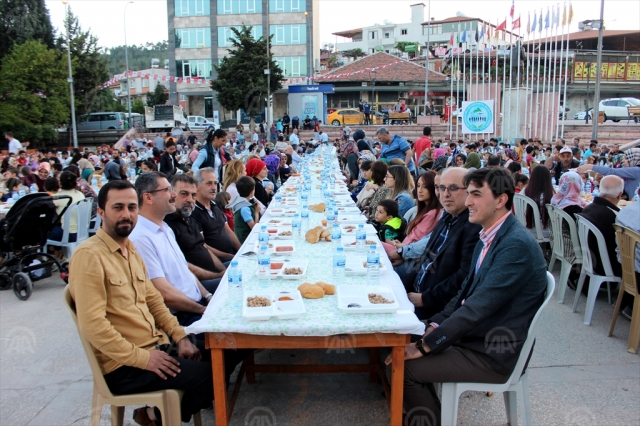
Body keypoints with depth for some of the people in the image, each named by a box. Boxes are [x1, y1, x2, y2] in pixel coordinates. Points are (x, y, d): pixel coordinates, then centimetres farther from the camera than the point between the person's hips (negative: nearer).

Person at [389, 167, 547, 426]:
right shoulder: (490, 237, 7)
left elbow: (478, 308, -26)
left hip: (494, 353, -9)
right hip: (473, 334, 9)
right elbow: (466, 292, 12)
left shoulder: (516, 245, -23)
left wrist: (425, 346, -21)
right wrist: (434, 326, -2)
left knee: (402, 365, -13)